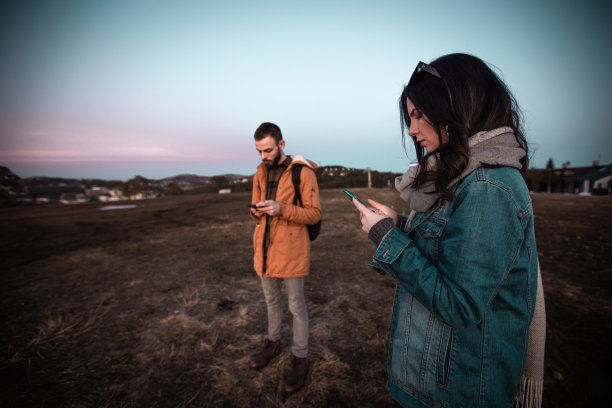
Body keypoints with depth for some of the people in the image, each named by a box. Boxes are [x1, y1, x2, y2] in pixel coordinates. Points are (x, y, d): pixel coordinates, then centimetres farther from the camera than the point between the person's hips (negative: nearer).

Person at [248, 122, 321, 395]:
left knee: (296, 306, 8)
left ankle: (300, 357, 29)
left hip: (291, 250, -6)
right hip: (264, 248, 6)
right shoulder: (260, 173, 8)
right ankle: (273, 342, 45)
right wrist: (255, 211, -9)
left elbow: (314, 214, -13)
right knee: (271, 300, 23)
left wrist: (281, 209, -27)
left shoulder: (303, 172, -12)